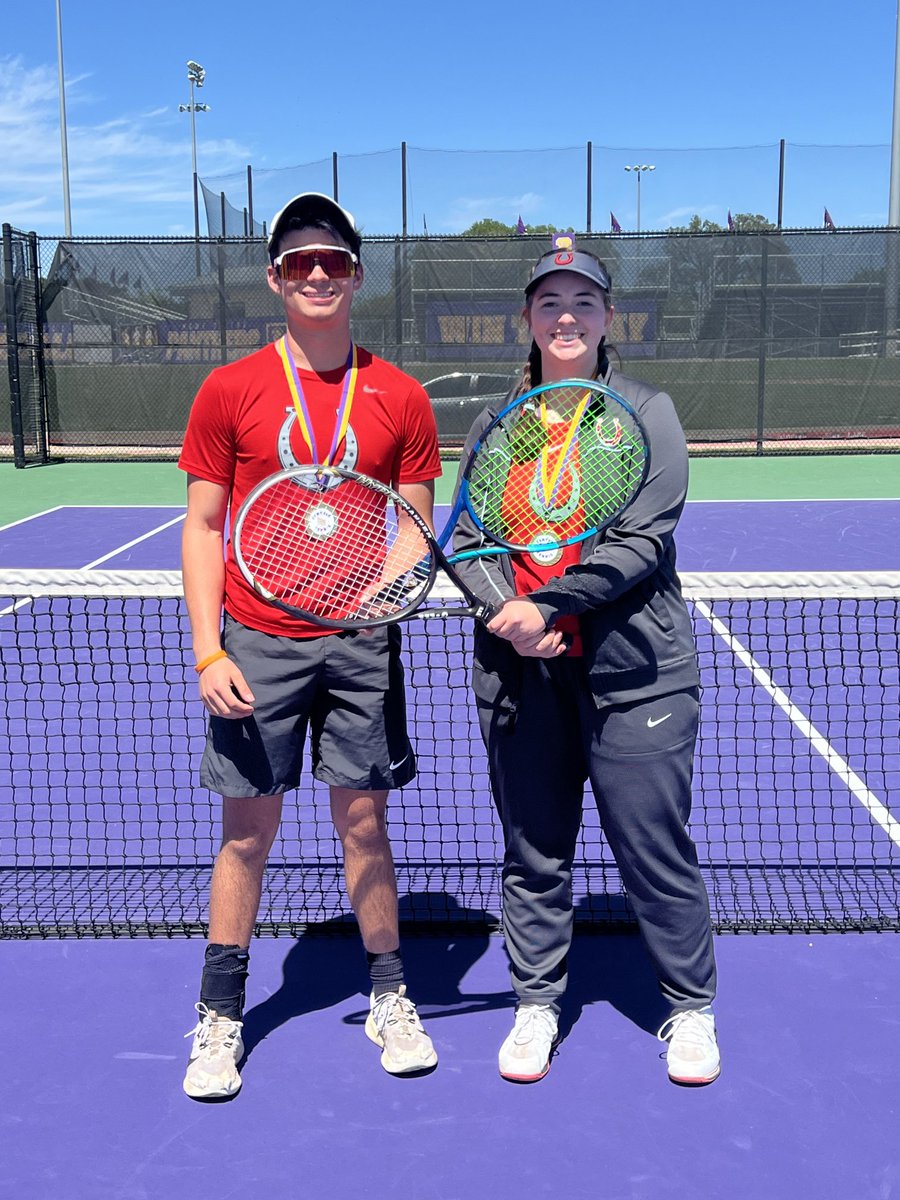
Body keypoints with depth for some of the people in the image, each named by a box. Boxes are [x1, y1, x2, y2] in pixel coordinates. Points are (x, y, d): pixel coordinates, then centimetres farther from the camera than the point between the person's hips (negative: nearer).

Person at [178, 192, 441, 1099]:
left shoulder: (400, 399, 3)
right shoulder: (228, 392, 0)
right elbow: (203, 528, 0)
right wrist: (207, 652, -7)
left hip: (361, 644, 1)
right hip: (257, 644, 0)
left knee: (363, 823, 8)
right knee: (247, 830, 6)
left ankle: (389, 999, 25)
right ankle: (220, 1017, 21)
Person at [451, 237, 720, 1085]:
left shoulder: (645, 411, 1)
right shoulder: (496, 421, 10)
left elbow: (642, 542, -9)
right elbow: (467, 537, 6)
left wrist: (547, 604, -18)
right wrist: (505, 615, -12)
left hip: (631, 665, -3)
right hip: (519, 667, 3)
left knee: (654, 844, 3)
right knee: (532, 849, 11)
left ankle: (690, 1008, 24)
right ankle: (536, 1002, 29)